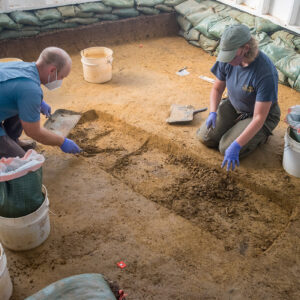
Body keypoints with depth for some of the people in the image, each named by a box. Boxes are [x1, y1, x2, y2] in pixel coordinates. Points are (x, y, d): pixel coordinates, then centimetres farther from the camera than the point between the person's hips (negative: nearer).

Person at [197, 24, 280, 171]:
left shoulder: (266, 73, -36)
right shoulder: (227, 61, -19)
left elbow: (259, 117, -34)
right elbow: (217, 89, -1)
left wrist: (236, 146, -39)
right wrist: (213, 113, -21)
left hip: (260, 115, -5)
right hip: (233, 105, 6)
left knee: (227, 148, -18)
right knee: (205, 137, -6)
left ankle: (261, 135, 9)